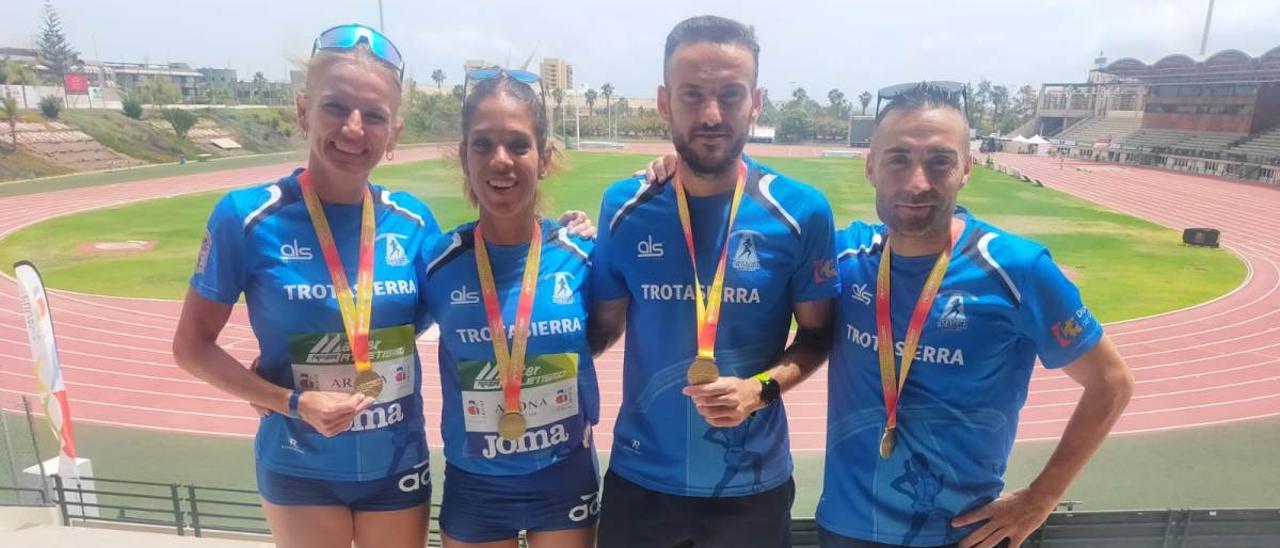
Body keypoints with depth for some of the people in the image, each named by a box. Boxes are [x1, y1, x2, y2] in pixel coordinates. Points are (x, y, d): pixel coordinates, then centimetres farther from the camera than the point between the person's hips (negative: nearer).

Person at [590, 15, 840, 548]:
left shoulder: (801, 211, -10)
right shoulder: (624, 206, -6)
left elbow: (817, 333, -1)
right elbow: (604, 324, 3)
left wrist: (761, 387, -17)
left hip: (751, 484, -1)